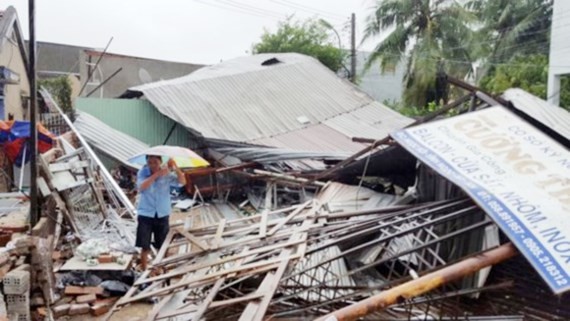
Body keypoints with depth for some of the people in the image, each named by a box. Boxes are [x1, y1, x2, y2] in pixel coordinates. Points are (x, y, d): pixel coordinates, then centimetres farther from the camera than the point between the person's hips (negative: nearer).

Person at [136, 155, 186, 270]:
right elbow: (141, 187, -26)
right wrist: (157, 174, -35)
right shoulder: (142, 173, -7)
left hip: (162, 215, 1)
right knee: (144, 247, 2)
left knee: (162, 247, 11)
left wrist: (175, 168, -32)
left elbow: (183, 182, -17)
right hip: (145, 215, -1)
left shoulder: (167, 174, -5)